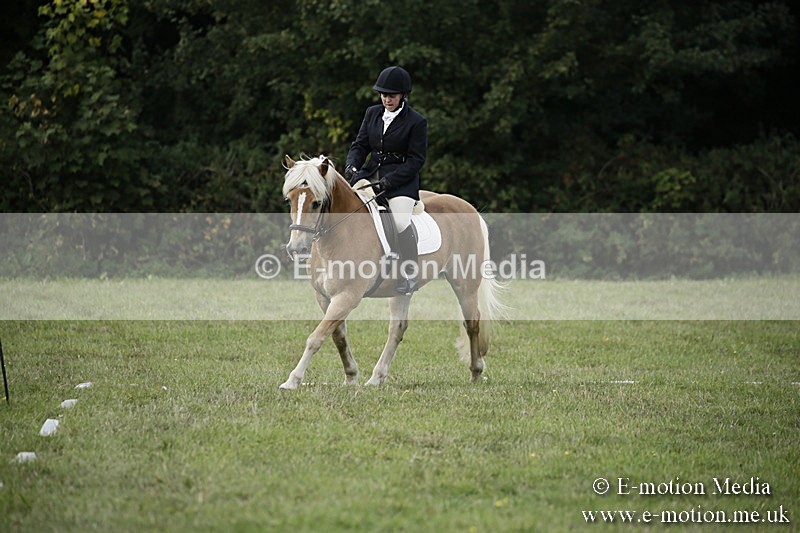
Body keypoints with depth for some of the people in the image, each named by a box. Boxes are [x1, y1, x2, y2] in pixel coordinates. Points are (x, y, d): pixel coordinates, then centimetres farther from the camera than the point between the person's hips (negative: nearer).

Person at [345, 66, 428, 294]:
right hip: (369, 173, 6)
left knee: (401, 221, -29)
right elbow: (360, 145, 14)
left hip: (401, 180, -6)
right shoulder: (373, 113, 10)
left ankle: (411, 274, -16)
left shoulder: (417, 122, -6)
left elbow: (415, 160, -8)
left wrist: (388, 181, -18)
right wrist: (351, 166, -8)